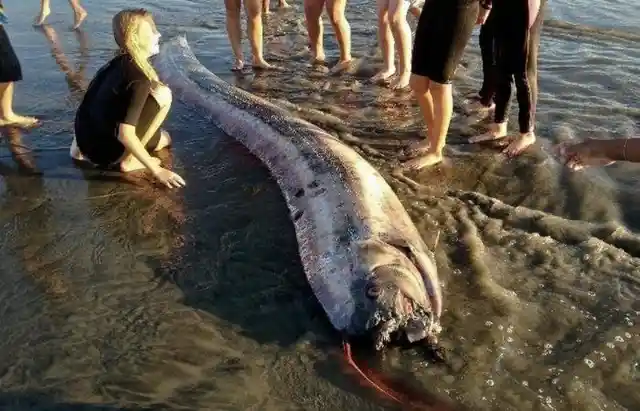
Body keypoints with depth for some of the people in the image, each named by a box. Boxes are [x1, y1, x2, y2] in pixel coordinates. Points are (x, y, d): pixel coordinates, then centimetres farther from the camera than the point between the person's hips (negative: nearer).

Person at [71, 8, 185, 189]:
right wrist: (156, 170, -21)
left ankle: (87, 151, 16)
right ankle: (129, 159, -6)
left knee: (163, 139, 26)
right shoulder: (139, 77, -21)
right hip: (104, 148, -8)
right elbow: (126, 134, -27)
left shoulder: (120, 62, 5)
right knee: (162, 95, -12)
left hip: (87, 140, 9)